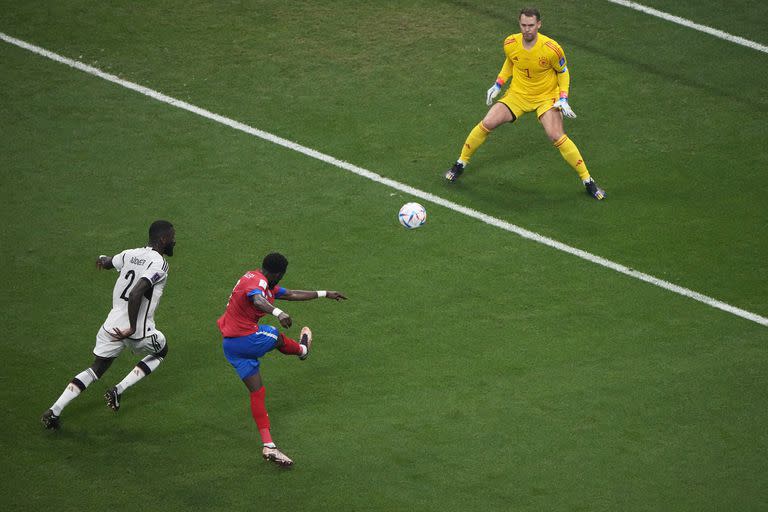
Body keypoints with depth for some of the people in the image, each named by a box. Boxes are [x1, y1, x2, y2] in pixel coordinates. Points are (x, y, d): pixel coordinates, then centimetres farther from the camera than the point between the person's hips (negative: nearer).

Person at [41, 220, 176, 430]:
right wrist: (132, 328, -25)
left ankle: (54, 411, 1)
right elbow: (136, 293, -30)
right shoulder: (159, 264, -16)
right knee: (161, 351, 26)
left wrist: (103, 260, 53)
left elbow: (106, 263, 28)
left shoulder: (131, 254, 6)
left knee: (96, 369, 16)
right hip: (139, 328, -6)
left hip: (113, 324, 6)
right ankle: (118, 390, 11)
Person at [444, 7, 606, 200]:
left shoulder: (551, 48, -23)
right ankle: (461, 164, 12)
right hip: (517, 94, 3)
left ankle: (588, 181, -8)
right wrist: (497, 85, 5)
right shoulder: (510, 44, -13)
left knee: (557, 137, -21)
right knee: (487, 123, -11)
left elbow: (563, 72, -4)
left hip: (546, 97, -3)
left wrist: (563, 99, -15)